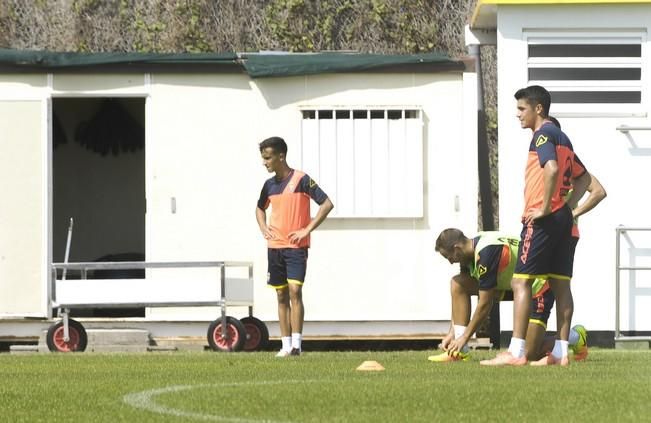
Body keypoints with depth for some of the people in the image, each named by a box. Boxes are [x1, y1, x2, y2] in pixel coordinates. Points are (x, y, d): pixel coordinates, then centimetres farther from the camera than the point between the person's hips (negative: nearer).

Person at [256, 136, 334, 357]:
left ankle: (296, 344, -17)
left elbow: (327, 204, -12)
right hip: (275, 247, 6)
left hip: (296, 246, -6)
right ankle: (286, 345, 10)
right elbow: (260, 208, 30)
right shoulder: (269, 184, 10)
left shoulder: (301, 180, -9)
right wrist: (264, 228, 10)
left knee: (295, 291, -16)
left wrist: (307, 229, -15)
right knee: (281, 296, 6)